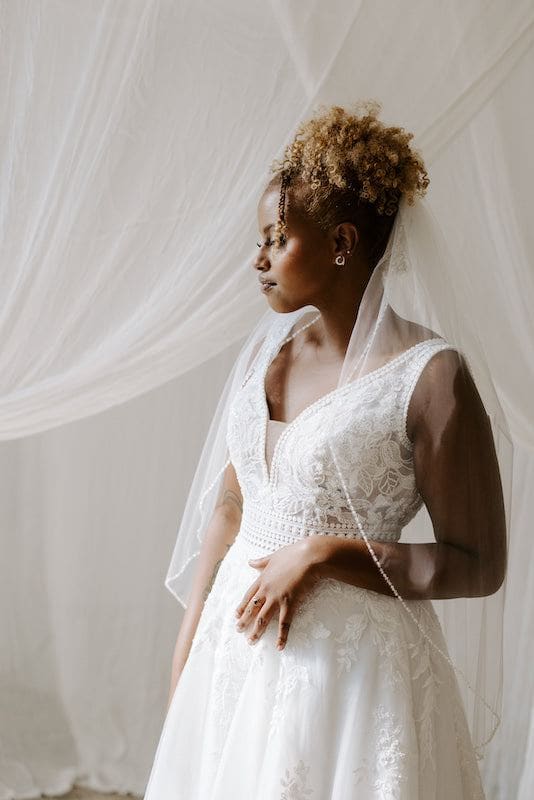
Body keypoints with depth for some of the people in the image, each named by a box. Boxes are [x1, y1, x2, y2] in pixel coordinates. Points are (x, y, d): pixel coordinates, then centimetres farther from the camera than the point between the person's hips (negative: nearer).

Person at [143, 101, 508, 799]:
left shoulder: (430, 375, -16)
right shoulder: (270, 348, 3)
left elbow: (479, 565, -14)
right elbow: (231, 506, 9)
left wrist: (320, 555, -18)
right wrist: (186, 655, 8)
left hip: (354, 660, -6)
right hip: (235, 645, 6)